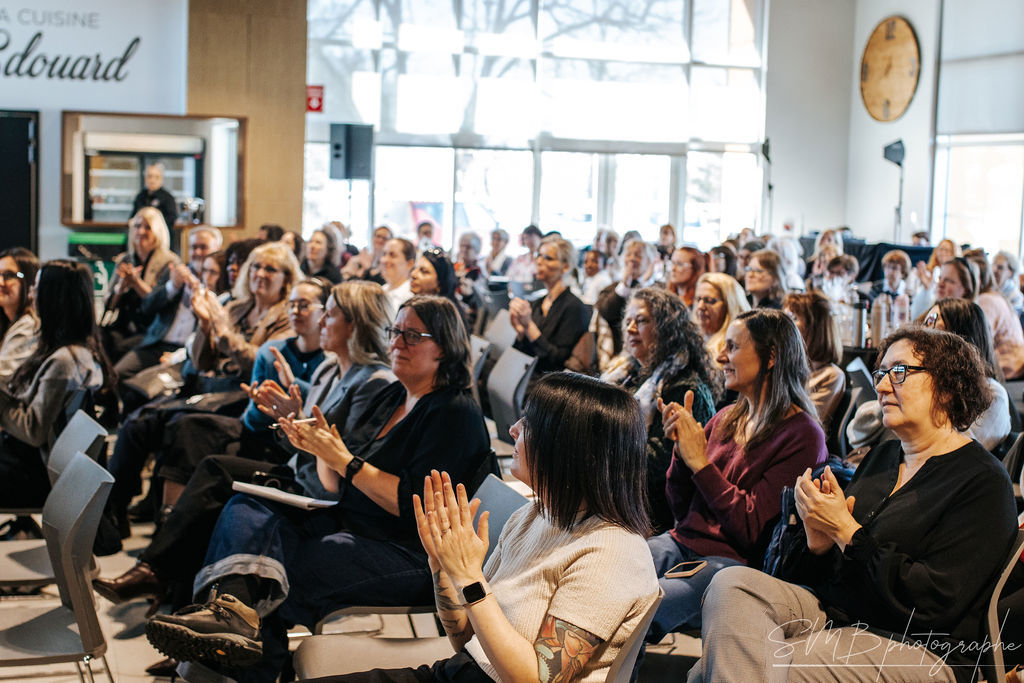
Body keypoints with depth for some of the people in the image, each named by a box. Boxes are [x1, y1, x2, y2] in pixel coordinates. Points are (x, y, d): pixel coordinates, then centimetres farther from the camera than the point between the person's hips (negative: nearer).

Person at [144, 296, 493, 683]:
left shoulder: (457, 415, -10)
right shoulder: (391, 398, 16)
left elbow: (417, 508, -19)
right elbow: (337, 488, 17)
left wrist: (344, 460, -17)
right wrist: (323, 450, -4)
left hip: (407, 556, -8)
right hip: (346, 524, 9)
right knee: (244, 510, -15)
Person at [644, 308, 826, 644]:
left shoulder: (801, 435, -7)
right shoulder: (726, 419, 15)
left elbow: (751, 528, -14)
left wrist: (700, 462, -13)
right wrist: (681, 448, -1)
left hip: (733, 562, -7)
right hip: (681, 542, 7)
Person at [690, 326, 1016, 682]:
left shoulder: (983, 483, -6)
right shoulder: (880, 457, 17)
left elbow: (934, 602, -18)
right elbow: (801, 576, 15)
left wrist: (845, 531, -15)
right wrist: (817, 538, -10)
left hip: (915, 648, -7)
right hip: (830, 611, 7)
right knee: (732, 582, -21)